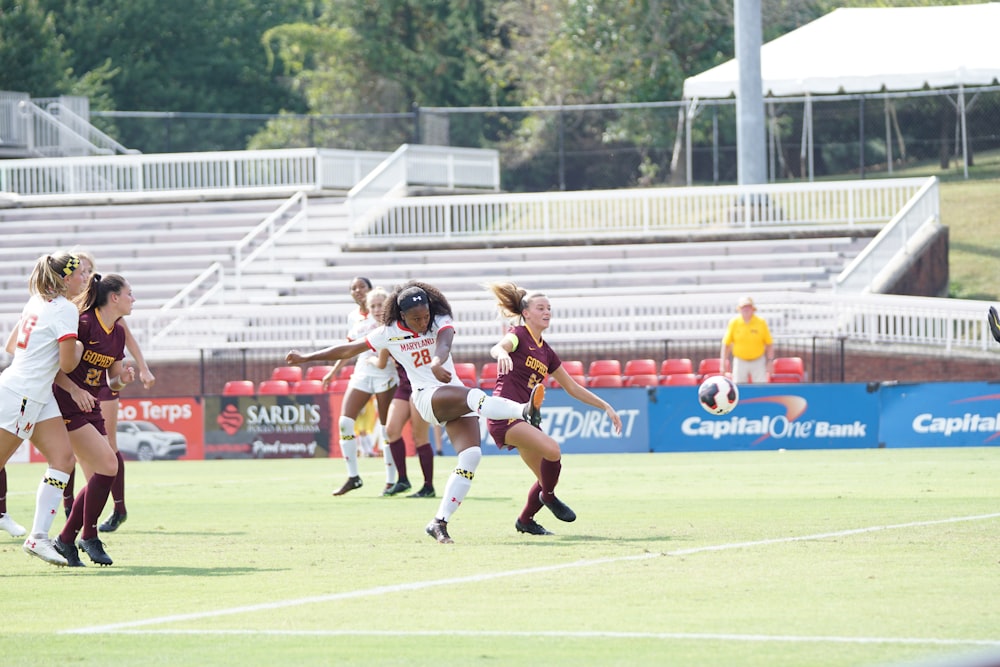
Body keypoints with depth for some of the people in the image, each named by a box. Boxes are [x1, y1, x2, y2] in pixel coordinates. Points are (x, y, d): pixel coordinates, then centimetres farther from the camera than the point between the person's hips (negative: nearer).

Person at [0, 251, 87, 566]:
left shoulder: (38, 302, 12)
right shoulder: (65, 309, -15)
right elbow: (68, 363, -16)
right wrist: (79, 348, 3)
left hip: (38, 398, 9)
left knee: (63, 457, 0)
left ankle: (38, 536, -3)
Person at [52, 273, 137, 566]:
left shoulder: (118, 333, 9)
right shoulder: (83, 324, -16)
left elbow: (113, 382, 16)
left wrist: (123, 378, -5)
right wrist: (75, 390, -24)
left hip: (90, 409, 9)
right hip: (67, 407, -9)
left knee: (98, 481, 2)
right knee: (107, 465, -17)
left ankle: (66, 540, 11)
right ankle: (89, 537, -5)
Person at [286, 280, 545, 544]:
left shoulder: (441, 322, 0)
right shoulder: (389, 333, 2)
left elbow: (443, 344, -24)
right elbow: (349, 349, 12)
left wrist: (437, 363, -48)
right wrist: (306, 358, 18)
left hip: (456, 399, 3)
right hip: (427, 396, -3)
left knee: (471, 455, -16)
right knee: (475, 396, -32)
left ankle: (440, 521, -14)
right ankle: (524, 411, -60)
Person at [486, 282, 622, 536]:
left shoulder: (546, 351, 17)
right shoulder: (518, 336, -4)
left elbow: (572, 387, 24)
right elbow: (498, 347, -28)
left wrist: (605, 406, 19)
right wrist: (501, 353, -53)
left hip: (526, 417, 8)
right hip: (504, 415, -8)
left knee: (548, 476, 6)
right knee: (552, 449, -27)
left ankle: (525, 520, 27)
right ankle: (548, 496, -1)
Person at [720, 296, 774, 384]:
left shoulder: (761, 322, -5)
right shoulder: (733, 323, -3)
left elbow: (769, 344, 0)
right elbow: (726, 344, 1)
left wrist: (770, 361, -4)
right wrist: (723, 362, -3)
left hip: (758, 361, -1)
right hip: (740, 362, 1)